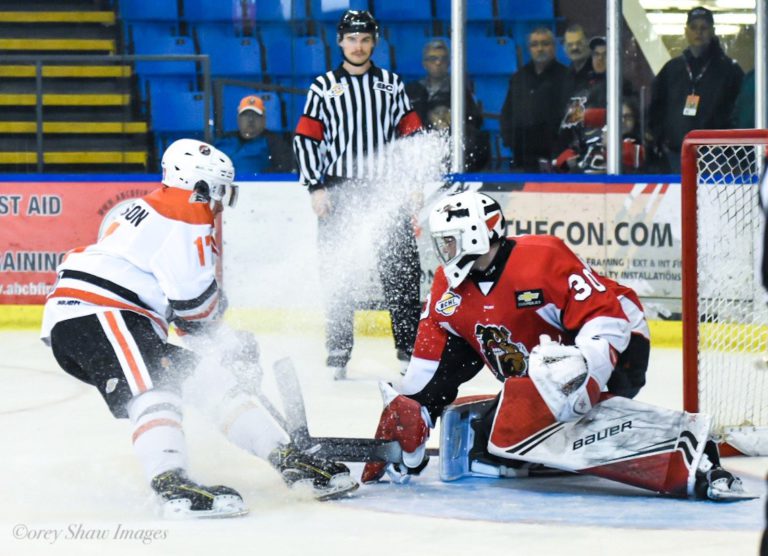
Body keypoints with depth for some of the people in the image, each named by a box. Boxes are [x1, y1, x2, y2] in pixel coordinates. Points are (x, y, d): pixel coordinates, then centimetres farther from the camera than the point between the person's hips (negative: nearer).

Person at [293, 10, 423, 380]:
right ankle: (338, 353, 5)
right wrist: (316, 187, -6)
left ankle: (409, 348, 3)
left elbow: (411, 134, 11)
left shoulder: (392, 85, 10)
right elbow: (306, 139, 2)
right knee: (338, 273, -1)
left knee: (401, 268, -3)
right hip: (339, 192, -1)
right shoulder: (324, 87, 5)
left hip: (385, 189, 1)